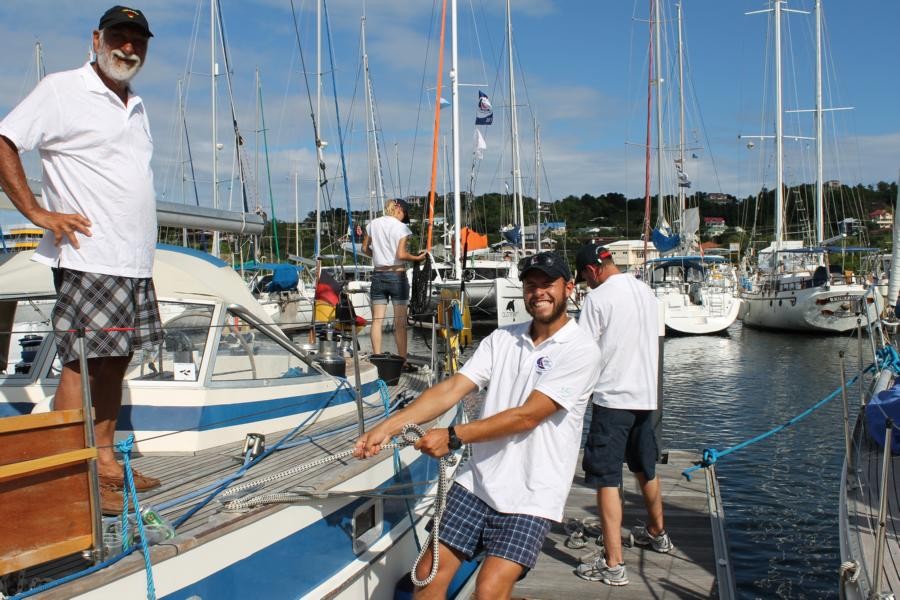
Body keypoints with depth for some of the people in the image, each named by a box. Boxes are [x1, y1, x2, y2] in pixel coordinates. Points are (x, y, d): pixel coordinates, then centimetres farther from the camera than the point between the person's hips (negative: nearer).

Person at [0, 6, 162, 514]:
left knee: (116, 362, 10)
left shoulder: (137, 106, 18)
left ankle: (105, 462, 19)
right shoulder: (62, 90, -5)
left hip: (136, 263, 8)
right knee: (82, 363, -7)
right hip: (89, 259, -8)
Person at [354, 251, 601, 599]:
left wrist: (453, 437, -18)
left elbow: (527, 416, -16)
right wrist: (389, 426, -14)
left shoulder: (580, 350, -9)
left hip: (531, 494, -5)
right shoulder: (502, 339, 8)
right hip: (477, 481, 5)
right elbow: (452, 388, -2)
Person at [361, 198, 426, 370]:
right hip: (397, 275, -4)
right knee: (400, 321, 1)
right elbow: (401, 254, -16)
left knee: (377, 319, 5)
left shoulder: (373, 224, 6)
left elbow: (365, 249, 13)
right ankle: (403, 362, 4)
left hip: (378, 275, 4)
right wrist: (417, 258, -2)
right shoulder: (401, 227, -9)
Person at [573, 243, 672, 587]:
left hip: (612, 397, -8)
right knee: (646, 469, 25)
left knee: (607, 479, -5)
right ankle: (657, 533, 44)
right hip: (645, 395, 8)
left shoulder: (598, 297, -13)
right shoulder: (646, 291, 9)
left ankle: (613, 564, -5)